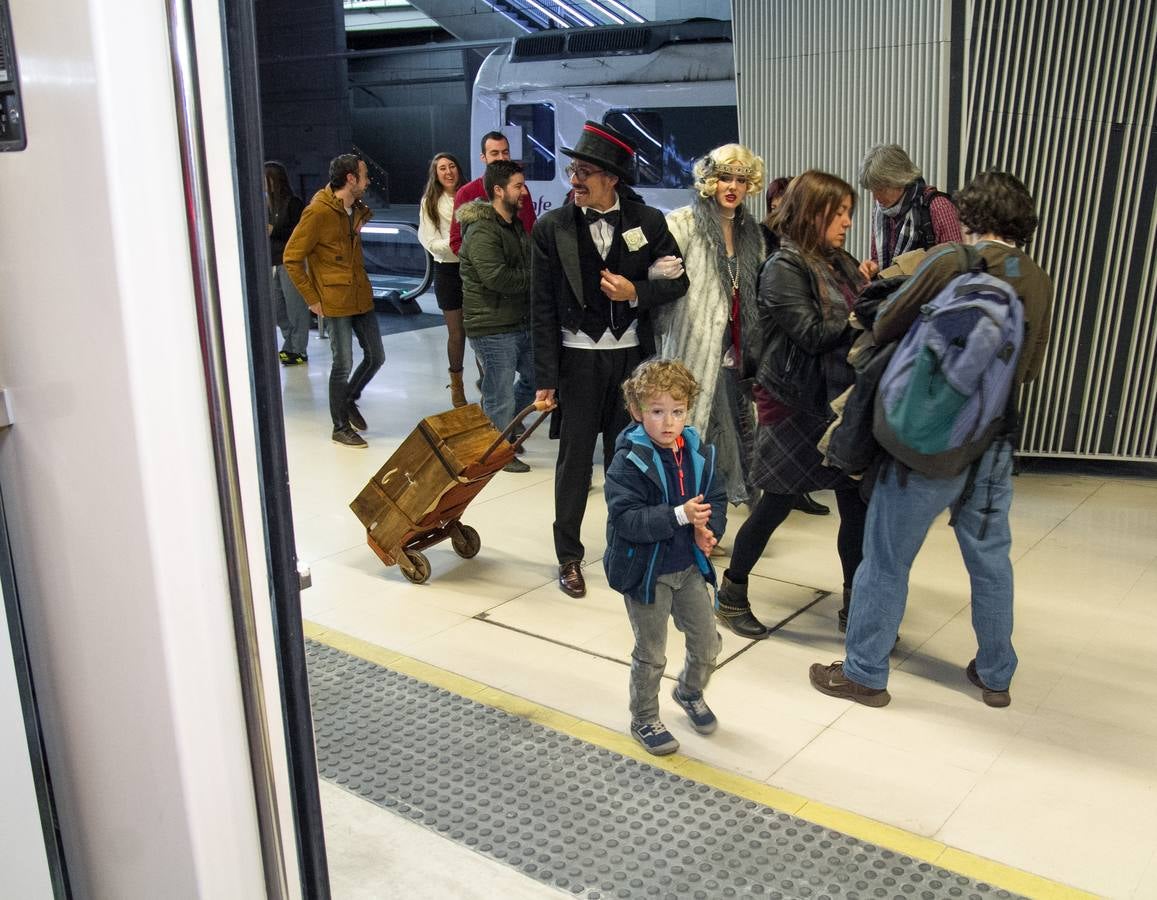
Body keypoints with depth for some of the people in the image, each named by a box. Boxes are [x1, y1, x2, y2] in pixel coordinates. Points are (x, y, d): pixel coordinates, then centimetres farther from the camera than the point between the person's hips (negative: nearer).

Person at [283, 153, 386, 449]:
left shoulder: (356, 209, 9)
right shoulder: (318, 212, -15)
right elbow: (291, 258, -13)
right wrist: (313, 299, -13)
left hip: (362, 297, 7)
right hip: (336, 300, -7)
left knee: (376, 357, 12)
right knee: (344, 363, -1)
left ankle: (349, 399, 37)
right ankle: (341, 427, 15)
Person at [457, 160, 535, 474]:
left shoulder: (515, 225, 15)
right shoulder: (482, 231, -17)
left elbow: (528, 265, 21)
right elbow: (497, 277, -27)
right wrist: (533, 278, -16)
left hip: (521, 323, 10)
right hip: (493, 328, -9)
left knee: (535, 378, 19)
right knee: (501, 394, 2)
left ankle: (501, 428, 37)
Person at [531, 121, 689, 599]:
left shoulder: (648, 221, -2)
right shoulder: (551, 228, -5)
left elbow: (677, 281, 5)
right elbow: (543, 308, -5)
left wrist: (636, 293, -15)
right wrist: (545, 377, -8)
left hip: (631, 356, 2)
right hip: (578, 357, -1)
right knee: (575, 457, 5)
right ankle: (569, 557, 18)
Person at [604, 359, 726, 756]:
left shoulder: (699, 454, -3)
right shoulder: (629, 462, -21)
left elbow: (717, 498, 7)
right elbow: (626, 518, -28)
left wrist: (709, 529, -14)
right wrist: (680, 515, -33)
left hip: (688, 567, 5)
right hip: (646, 571, -5)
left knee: (707, 642, 16)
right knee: (651, 654, 10)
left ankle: (690, 692, 47)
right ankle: (644, 720, 33)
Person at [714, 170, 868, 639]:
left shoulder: (840, 263, 11)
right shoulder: (785, 268, -11)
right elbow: (812, 334, -19)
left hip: (839, 400, 7)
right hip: (794, 404, -7)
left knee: (858, 503, 6)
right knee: (777, 503, 3)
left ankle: (855, 603, 21)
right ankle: (731, 595, 22)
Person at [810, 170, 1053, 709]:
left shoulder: (950, 262, -13)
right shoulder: (1039, 282, 5)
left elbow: (885, 328, -5)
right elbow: (1030, 369, 14)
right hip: (995, 442, 6)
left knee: (887, 558, 6)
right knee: (990, 559, 18)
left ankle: (864, 674, 16)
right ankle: (996, 675, 32)